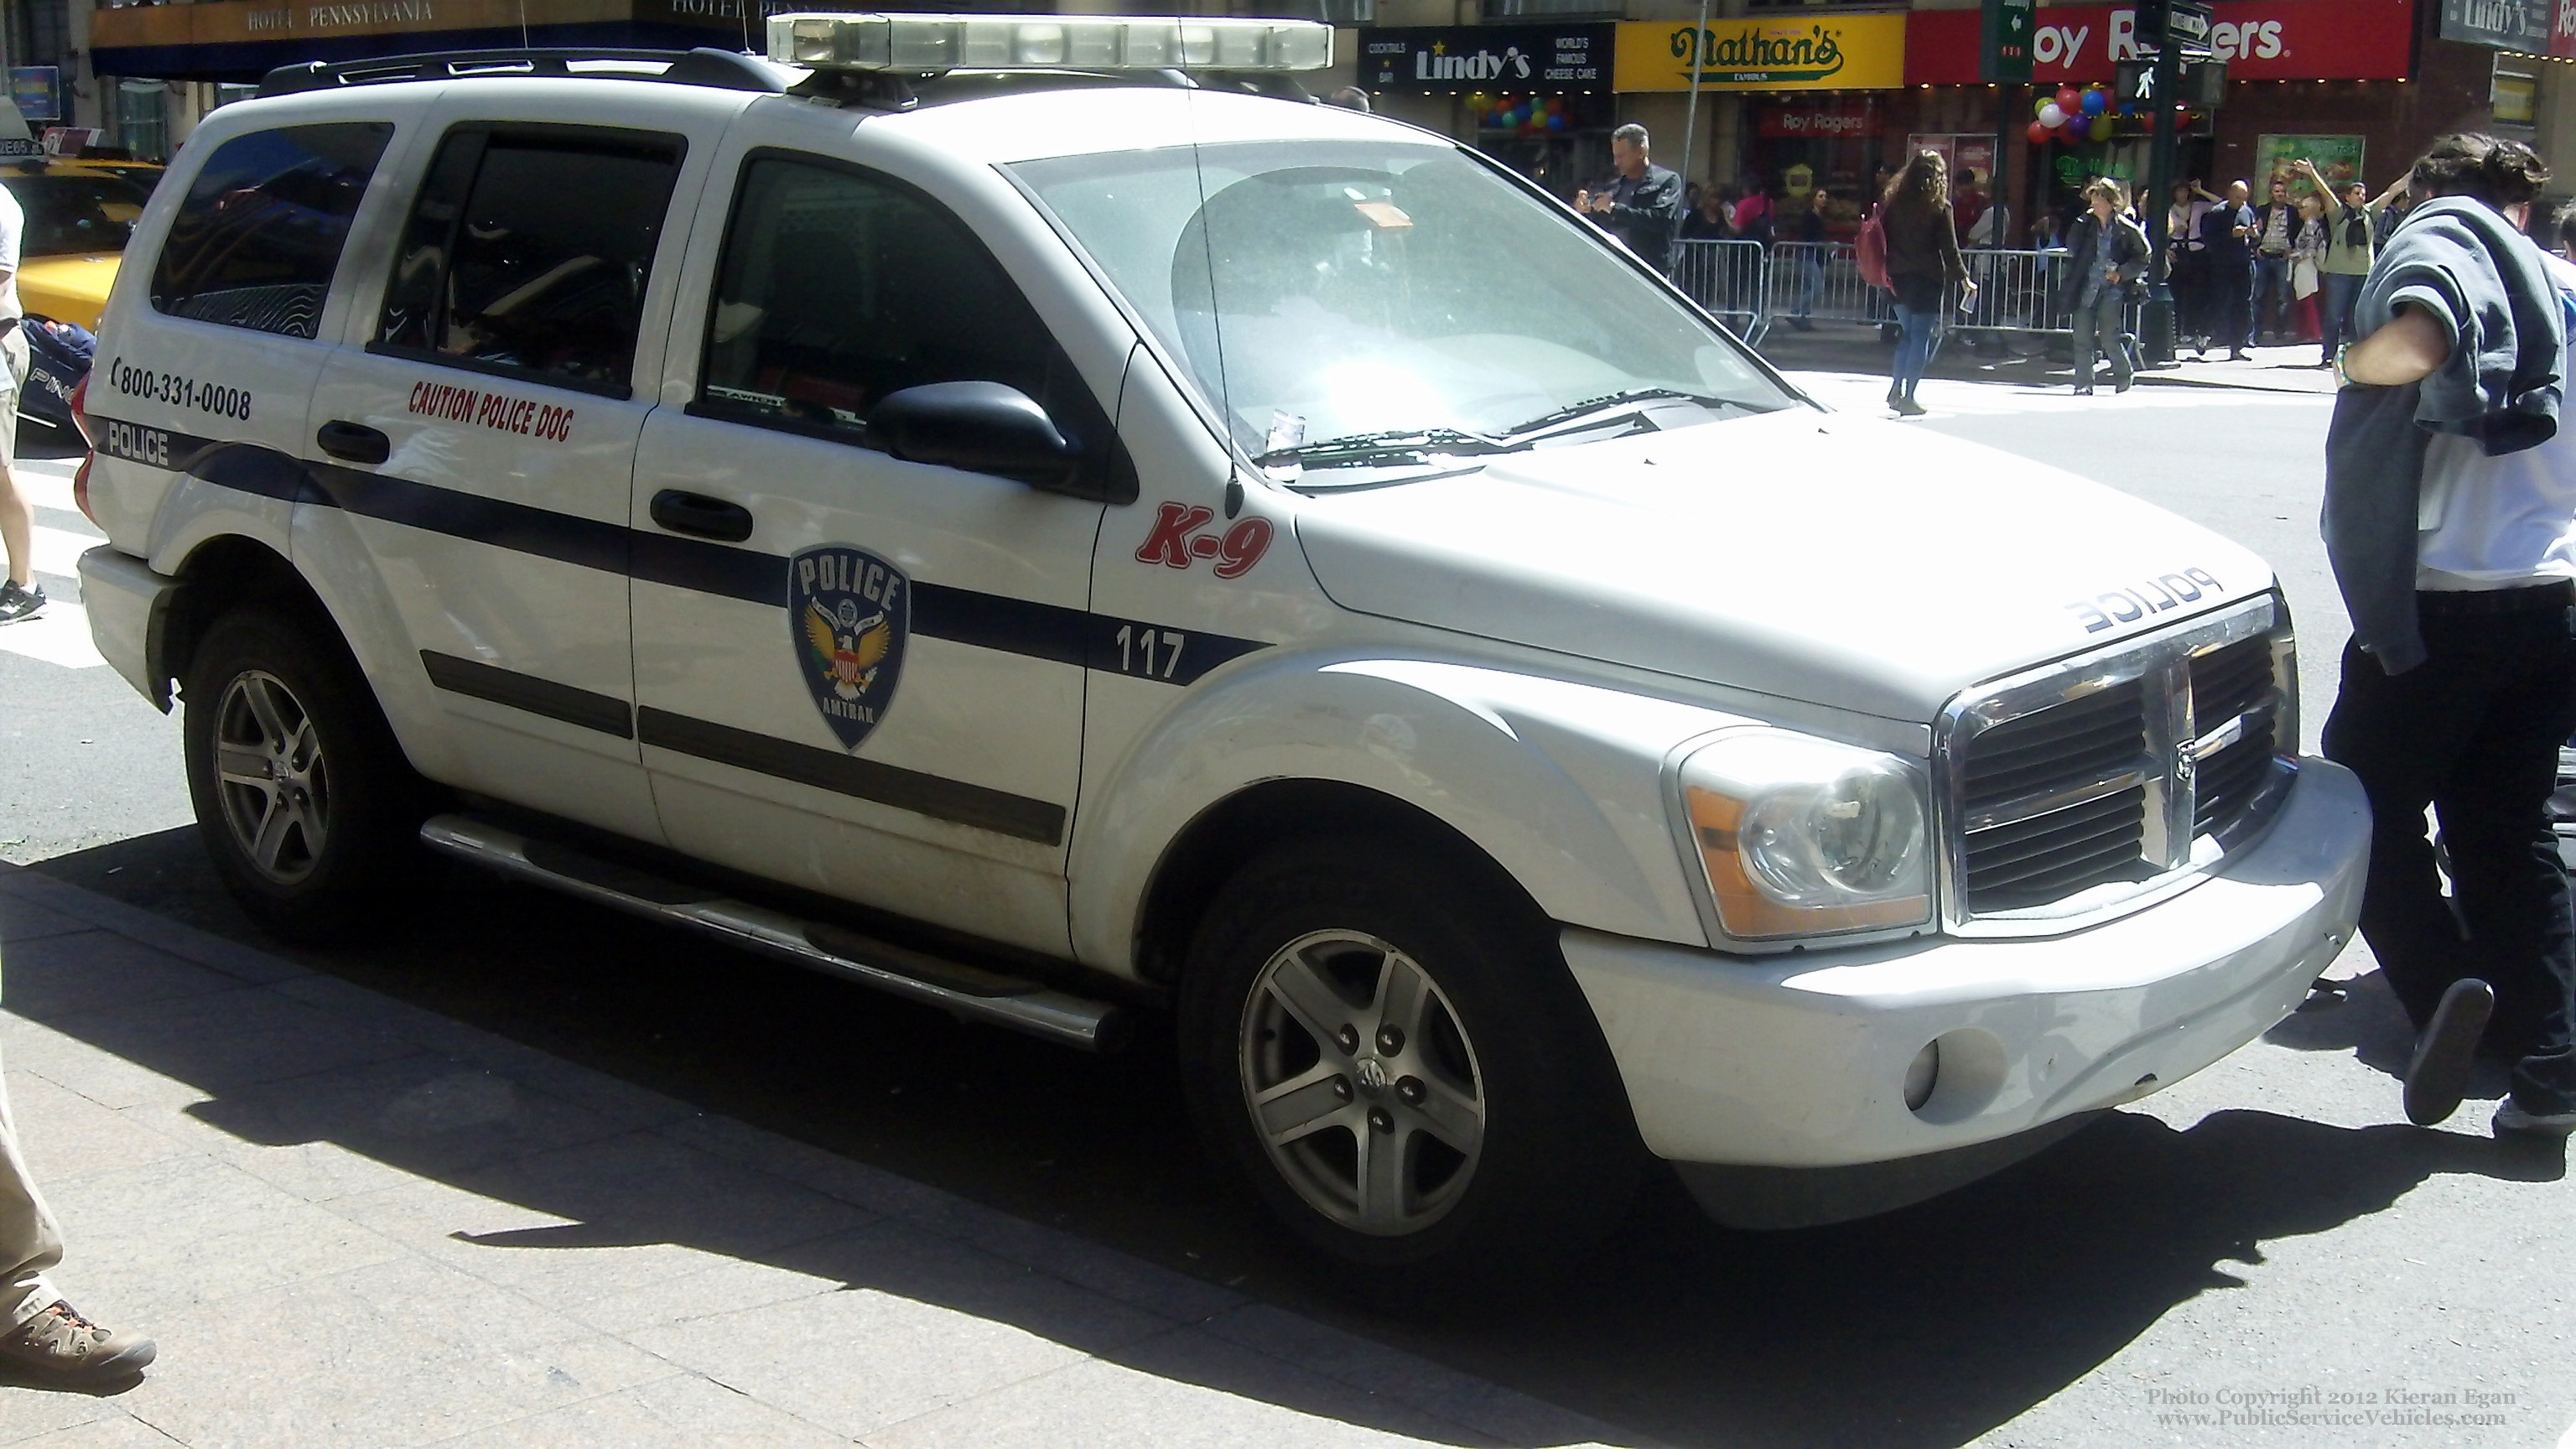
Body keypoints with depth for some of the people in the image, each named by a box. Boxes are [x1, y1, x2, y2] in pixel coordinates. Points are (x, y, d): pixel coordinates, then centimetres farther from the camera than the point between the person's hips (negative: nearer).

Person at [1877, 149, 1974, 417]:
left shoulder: (1893, 202, 2)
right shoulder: (1939, 208, -9)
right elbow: (1949, 248, -8)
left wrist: (1887, 272, 13)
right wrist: (1963, 278, -1)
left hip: (1899, 278, 5)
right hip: (1927, 279, -5)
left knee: (1907, 333, 17)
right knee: (1921, 336, 1)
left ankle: (1896, 390, 12)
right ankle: (1908, 398, 0)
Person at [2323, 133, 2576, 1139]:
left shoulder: (2440, 235, -2)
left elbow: (2417, 339, -25)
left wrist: (2357, 363, -6)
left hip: (2446, 595, -6)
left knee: (2371, 807, 3)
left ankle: (2442, 984, -17)